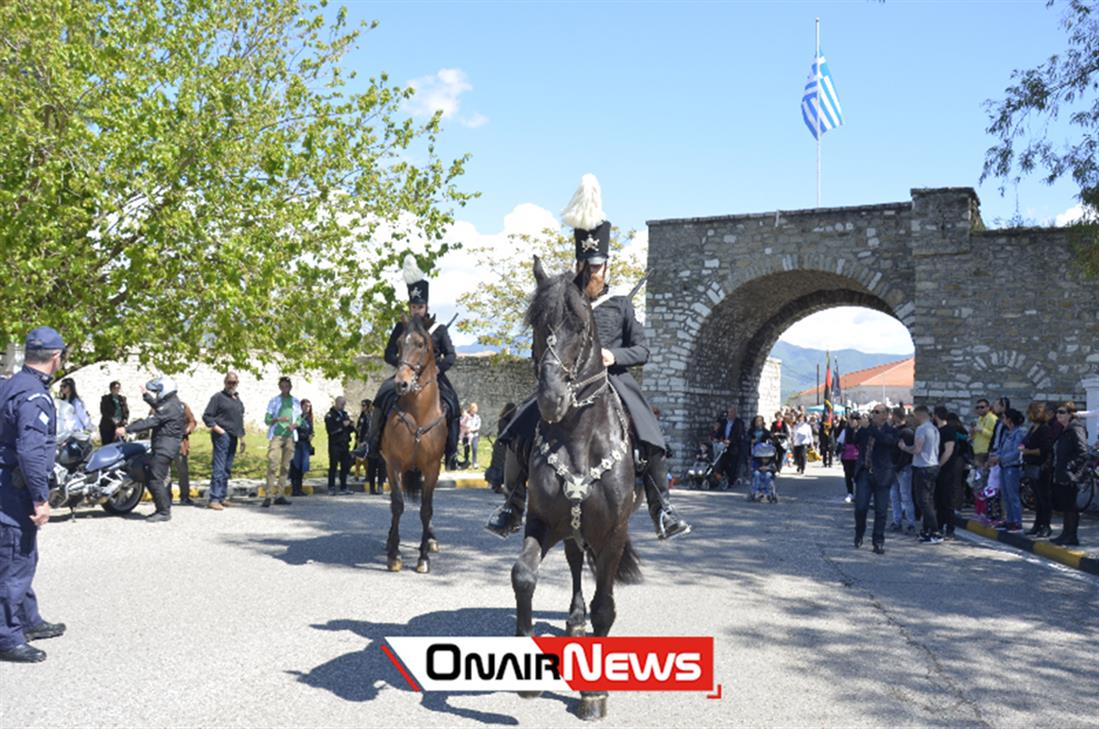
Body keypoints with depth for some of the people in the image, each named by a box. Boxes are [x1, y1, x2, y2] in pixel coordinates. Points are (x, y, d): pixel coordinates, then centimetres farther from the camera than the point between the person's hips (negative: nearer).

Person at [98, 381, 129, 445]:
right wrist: (112, 420, -18)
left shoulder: (122, 399, 13)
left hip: (119, 426, 3)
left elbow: (127, 411, 13)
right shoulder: (105, 399, 2)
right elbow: (103, 412, -7)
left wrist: (125, 419, -7)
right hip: (107, 427, -3)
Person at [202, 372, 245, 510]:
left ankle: (222, 497, 18)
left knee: (227, 469, 11)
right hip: (222, 436, -8)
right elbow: (206, 416, -6)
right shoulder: (218, 397, -2)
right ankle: (214, 499, -12)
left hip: (233, 437, 8)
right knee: (218, 468, -11)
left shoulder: (238, 399, 20)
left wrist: (242, 438, 23)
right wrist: (216, 428, -17)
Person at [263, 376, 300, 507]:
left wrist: (294, 425, -8)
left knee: (285, 467, 3)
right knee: (272, 465, -13)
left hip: (290, 436, 4)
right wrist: (278, 419, -17)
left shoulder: (296, 402, 14)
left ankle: (279, 495, 7)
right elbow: (267, 419, 2)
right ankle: (268, 496, -14)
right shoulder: (274, 400, 5)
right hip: (276, 435, -4)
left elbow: (299, 419, 14)